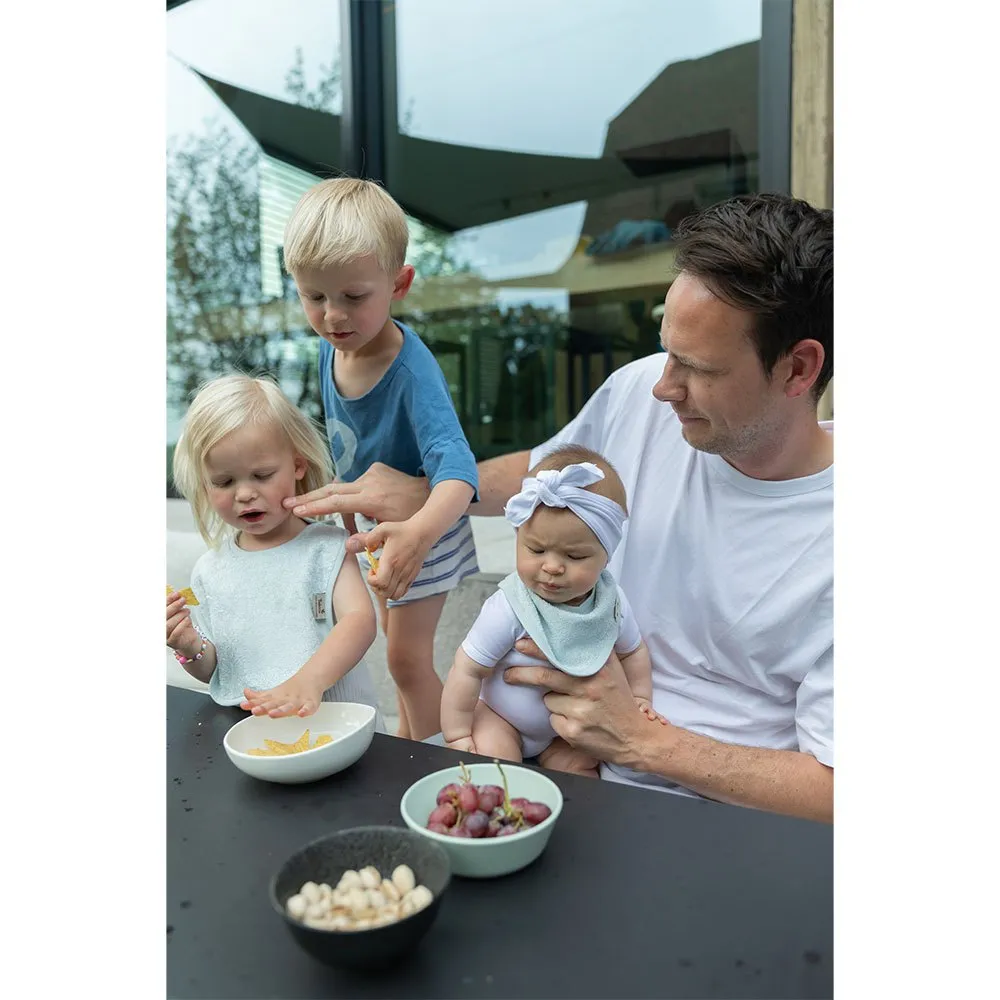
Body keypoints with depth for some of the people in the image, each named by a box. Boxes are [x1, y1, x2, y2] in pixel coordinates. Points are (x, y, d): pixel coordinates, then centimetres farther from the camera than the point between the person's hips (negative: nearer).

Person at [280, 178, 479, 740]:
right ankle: (409, 741, 48)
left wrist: (420, 531, -67)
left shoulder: (412, 370, -35)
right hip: (375, 521, 8)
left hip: (422, 527, -8)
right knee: (395, 639, 24)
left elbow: (455, 465, -48)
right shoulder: (332, 348, -13)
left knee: (408, 657, 1)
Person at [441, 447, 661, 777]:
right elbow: (467, 671, -22)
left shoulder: (611, 603, -17)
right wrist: (458, 737, -17)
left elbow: (632, 651, 6)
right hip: (502, 719, -3)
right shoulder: (508, 609, -31)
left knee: (580, 767, -10)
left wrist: (639, 698, 0)